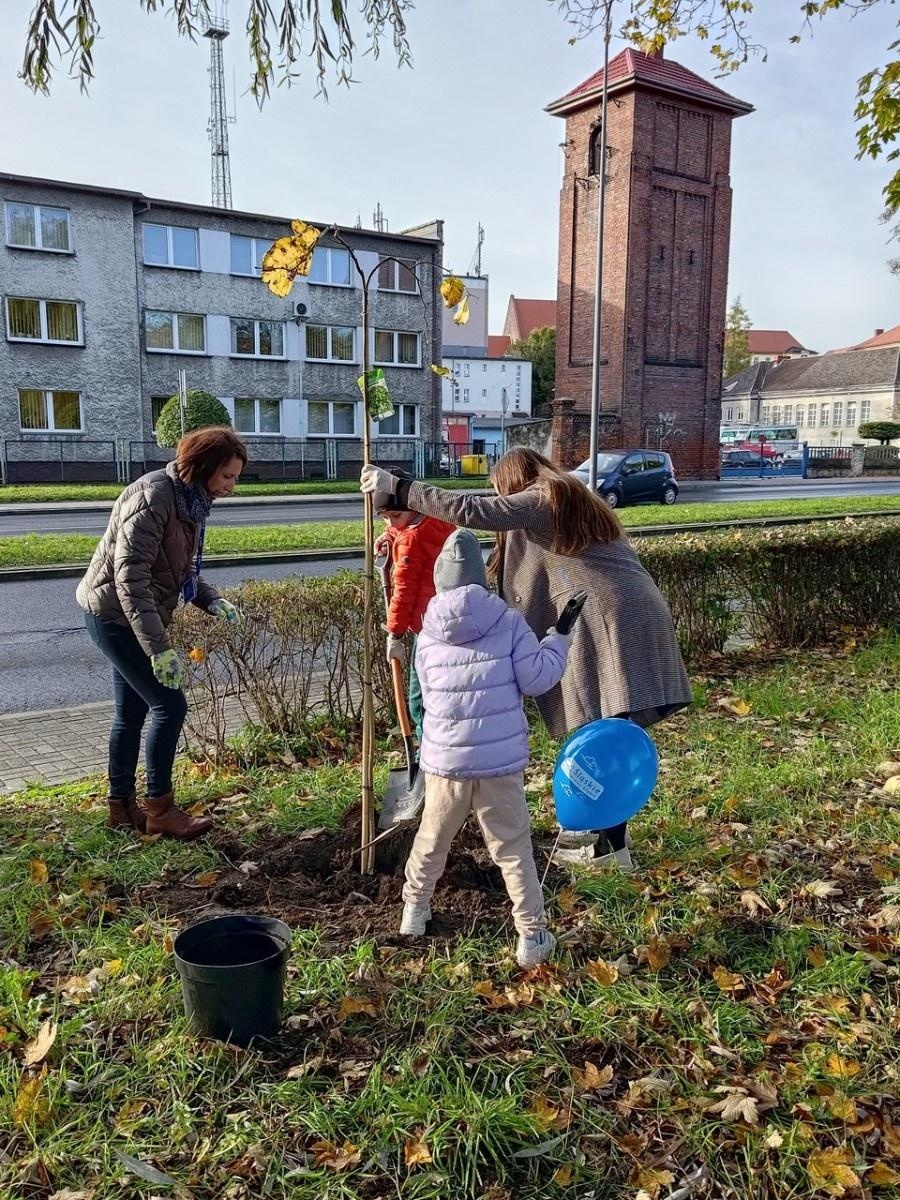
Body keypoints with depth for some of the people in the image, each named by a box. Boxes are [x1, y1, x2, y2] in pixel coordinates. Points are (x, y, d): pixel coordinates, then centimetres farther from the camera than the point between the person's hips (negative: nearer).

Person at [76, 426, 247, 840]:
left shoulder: (190, 500, 6)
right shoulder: (153, 496, -24)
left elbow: (181, 568, 16)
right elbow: (130, 577, -28)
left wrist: (211, 600, -3)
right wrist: (159, 647, -31)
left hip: (133, 616, 9)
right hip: (114, 615, -9)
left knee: (131, 712, 15)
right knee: (169, 705, -8)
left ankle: (121, 806, 27)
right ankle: (160, 809, 5)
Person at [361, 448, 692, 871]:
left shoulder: (538, 500, 0)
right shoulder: (578, 499, 27)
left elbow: (470, 510, -10)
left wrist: (398, 488, -6)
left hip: (607, 623, -9)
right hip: (642, 616, 9)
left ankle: (611, 845, 9)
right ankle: (603, 822, 29)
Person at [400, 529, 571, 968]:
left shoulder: (427, 636, 0)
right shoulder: (508, 621, -8)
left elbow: (426, 696, 9)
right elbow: (536, 678, -7)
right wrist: (558, 636, 6)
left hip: (445, 762, 2)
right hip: (501, 762, -2)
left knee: (432, 839, 23)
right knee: (513, 849, 10)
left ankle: (415, 908, 39)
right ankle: (532, 935, 13)